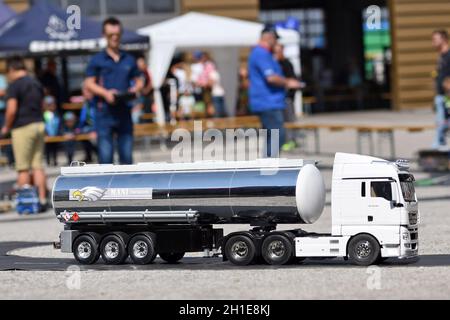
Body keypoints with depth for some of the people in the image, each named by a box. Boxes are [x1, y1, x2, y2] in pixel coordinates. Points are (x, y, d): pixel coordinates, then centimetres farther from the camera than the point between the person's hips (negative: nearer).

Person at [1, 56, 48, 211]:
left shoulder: (14, 85, -11)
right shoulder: (36, 83, 13)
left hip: (22, 128, -6)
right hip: (39, 125, 6)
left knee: (23, 168, 1)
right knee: (38, 166, 8)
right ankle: (42, 200, 5)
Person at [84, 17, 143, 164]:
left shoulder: (129, 60, 14)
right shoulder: (97, 60, 4)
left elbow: (138, 81, 18)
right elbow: (89, 84, 0)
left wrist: (135, 89, -5)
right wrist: (105, 93, -16)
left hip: (124, 112, 3)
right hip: (105, 112, -3)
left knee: (127, 156, 5)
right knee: (105, 156, -6)